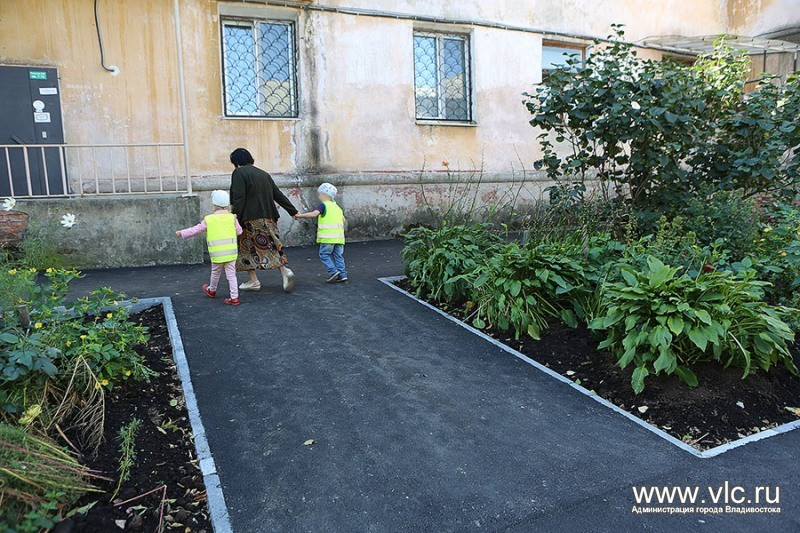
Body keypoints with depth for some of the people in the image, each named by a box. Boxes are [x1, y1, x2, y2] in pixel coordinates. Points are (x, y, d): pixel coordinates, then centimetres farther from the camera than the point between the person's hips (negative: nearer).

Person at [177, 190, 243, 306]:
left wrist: (181, 233, 19)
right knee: (231, 274, 4)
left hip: (217, 253, -1)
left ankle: (211, 290, 43)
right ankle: (234, 297, 1)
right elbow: (239, 231, 8)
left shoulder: (209, 219, -3)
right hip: (231, 252, 1)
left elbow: (195, 230, 5)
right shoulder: (232, 217, 0)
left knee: (215, 273, 20)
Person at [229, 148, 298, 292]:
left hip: (250, 218, -6)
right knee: (272, 245, 11)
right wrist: (293, 211, 19)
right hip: (268, 216, 6)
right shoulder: (263, 174, 16)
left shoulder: (238, 173, -4)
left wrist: (236, 216, -15)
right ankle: (285, 271, -8)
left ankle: (253, 281, 5)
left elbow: (238, 198, -15)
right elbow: (278, 195, 16)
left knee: (247, 247, 5)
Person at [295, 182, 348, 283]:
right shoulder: (337, 207, 20)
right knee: (338, 256, 9)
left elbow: (313, 214, -15)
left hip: (328, 236, -6)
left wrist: (300, 215, -10)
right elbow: (343, 220, 21)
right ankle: (343, 275, 5)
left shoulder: (323, 205, -1)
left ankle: (333, 271, -8)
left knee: (324, 254, 3)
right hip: (339, 236, 7)